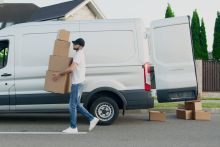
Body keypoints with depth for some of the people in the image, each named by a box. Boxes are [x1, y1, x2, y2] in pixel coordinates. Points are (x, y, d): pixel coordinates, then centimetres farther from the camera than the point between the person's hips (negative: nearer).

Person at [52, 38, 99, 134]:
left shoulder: (78, 55, -15)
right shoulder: (80, 54, 18)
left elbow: (71, 69, -26)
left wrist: (59, 74, -17)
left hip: (77, 83, -10)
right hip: (78, 82, 10)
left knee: (72, 106, -5)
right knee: (77, 105, 14)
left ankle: (73, 128, 1)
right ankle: (92, 119, 15)